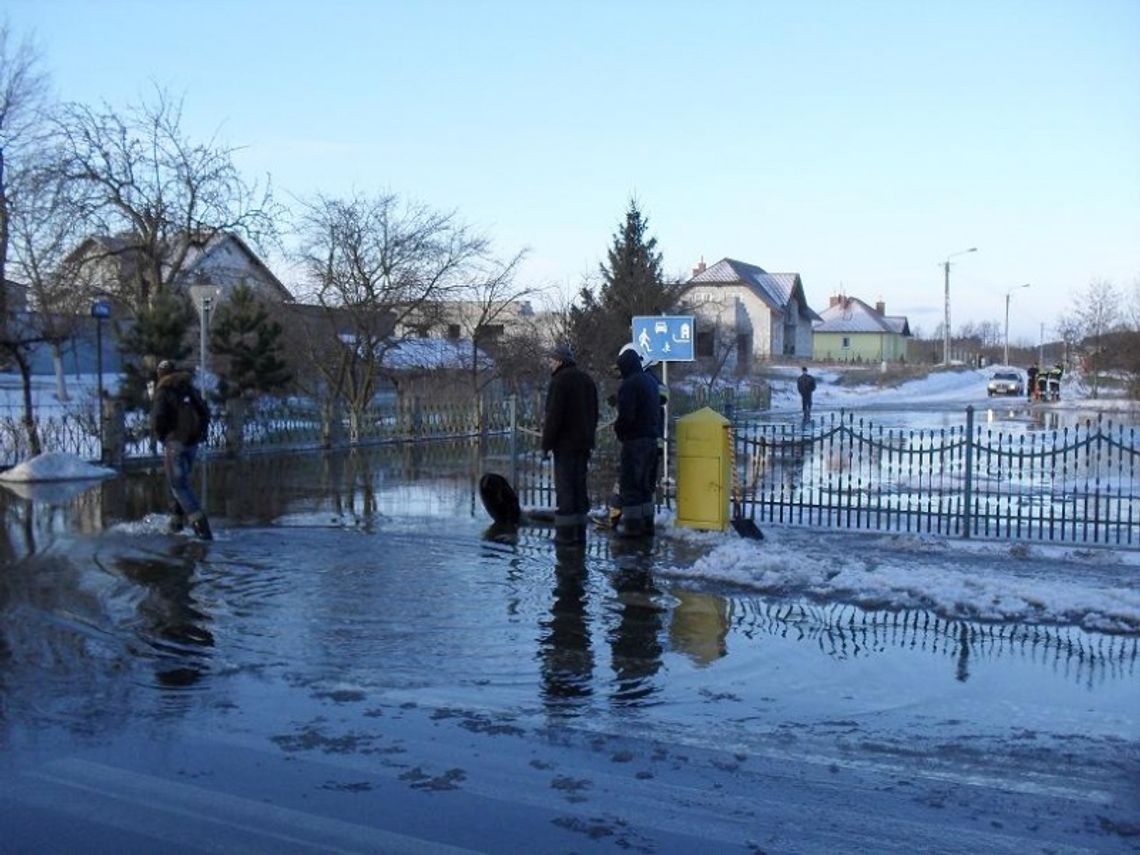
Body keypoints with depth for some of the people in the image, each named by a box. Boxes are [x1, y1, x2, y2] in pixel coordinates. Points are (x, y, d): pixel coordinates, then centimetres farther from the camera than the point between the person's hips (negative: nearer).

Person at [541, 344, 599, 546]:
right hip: (584, 443, 8)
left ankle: (565, 533, -5)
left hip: (565, 444, -8)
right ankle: (580, 532, 15)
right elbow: (594, 414, 19)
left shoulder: (560, 381, -13)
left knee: (565, 486, -5)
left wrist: (546, 444, -12)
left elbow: (553, 416, -18)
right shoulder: (587, 380, 14)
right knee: (580, 485, 12)